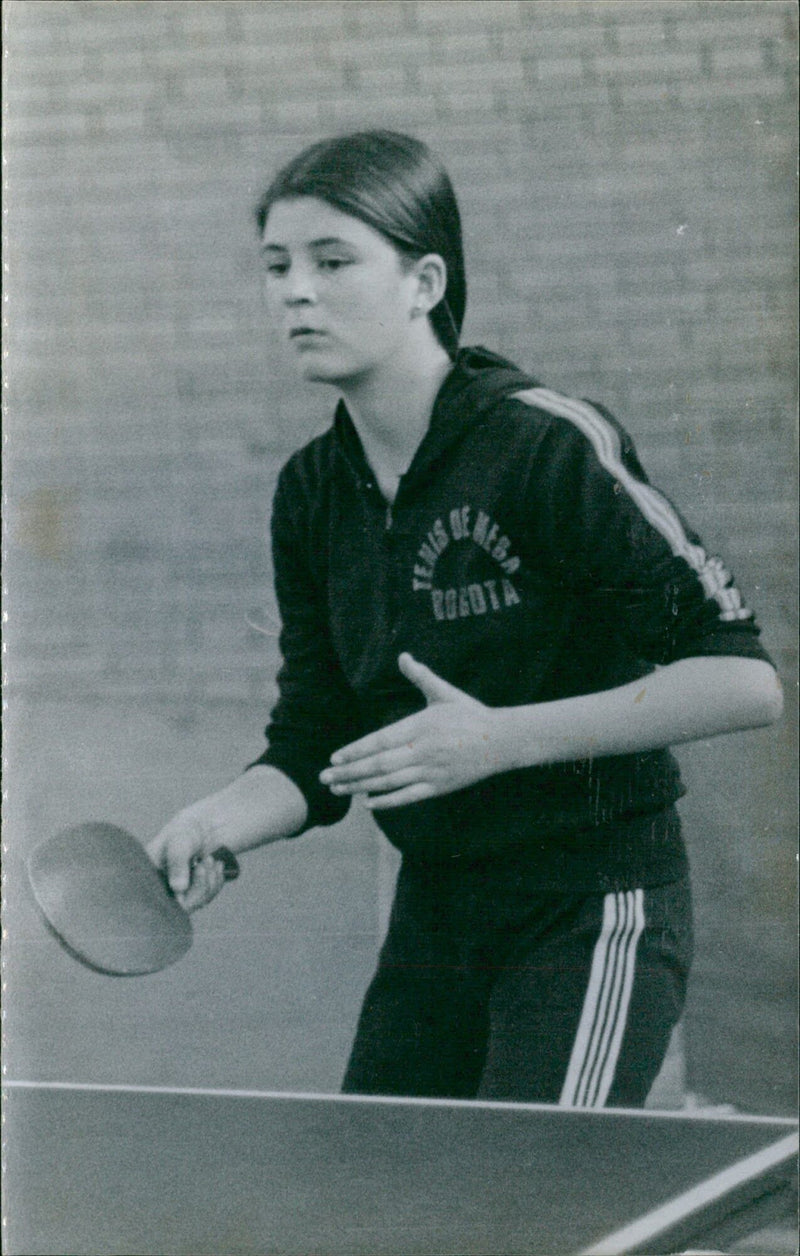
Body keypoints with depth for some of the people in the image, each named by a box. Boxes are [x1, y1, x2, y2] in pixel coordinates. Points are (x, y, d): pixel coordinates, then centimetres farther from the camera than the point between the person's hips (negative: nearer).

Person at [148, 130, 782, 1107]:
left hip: (595, 915, -6)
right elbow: (313, 753, 7)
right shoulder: (312, 494, 4)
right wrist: (220, 827, -15)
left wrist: (497, 740, -24)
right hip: (433, 910, 7)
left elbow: (743, 679, -20)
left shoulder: (550, 447, -17)